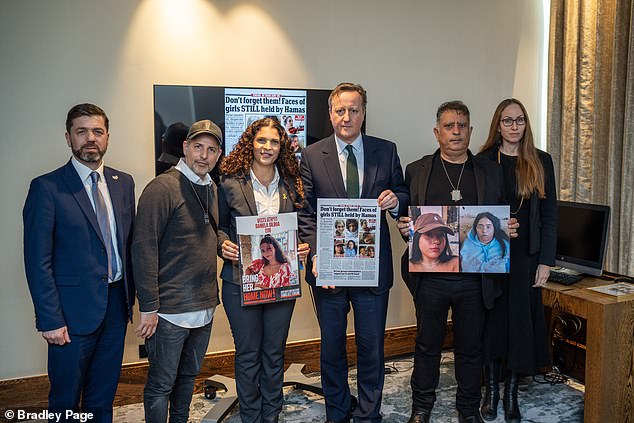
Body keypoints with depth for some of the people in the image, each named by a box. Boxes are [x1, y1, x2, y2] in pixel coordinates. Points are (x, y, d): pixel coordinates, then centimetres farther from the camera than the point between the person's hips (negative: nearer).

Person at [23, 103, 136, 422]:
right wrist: (50, 320, -14)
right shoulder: (46, 188, -10)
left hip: (116, 304, 5)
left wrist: (130, 294, 6)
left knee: (104, 397, 20)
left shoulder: (123, 183, 6)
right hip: (74, 311, -4)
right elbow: (38, 261, -11)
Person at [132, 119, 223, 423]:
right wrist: (148, 308, -17)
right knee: (161, 383, 7)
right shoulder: (162, 187, -14)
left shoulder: (212, 189, 10)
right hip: (170, 309, -7)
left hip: (204, 307, 7)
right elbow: (143, 249, -17)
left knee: (188, 376, 21)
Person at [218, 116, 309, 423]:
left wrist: (303, 247, -7)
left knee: (274, 352, 15)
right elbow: (219, 227, 4)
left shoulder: (290, 185, 5)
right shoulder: (230, 184, -4)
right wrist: (223, 244, -16)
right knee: (247, 353, 11)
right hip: (241, 280, -2)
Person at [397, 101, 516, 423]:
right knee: (428, 344, 13)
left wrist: (508, 229, -10)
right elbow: (404, 218, 5)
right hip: (430, 278, -1)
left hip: (475, 278, 1)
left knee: (470, 347, 14)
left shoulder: (490, 172, 7)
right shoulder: (416, 171, 3)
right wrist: (403, 226, -16)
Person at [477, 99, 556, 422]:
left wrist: (545, 261, -3)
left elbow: (549, 214, 3)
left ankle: (511, 393, 20)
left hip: (526, 257, 1)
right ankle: (491, 390, 21)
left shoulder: (541, 162, 4)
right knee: (491, 320, 7)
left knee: (520, 322, 6)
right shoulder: (483, 162, 1)